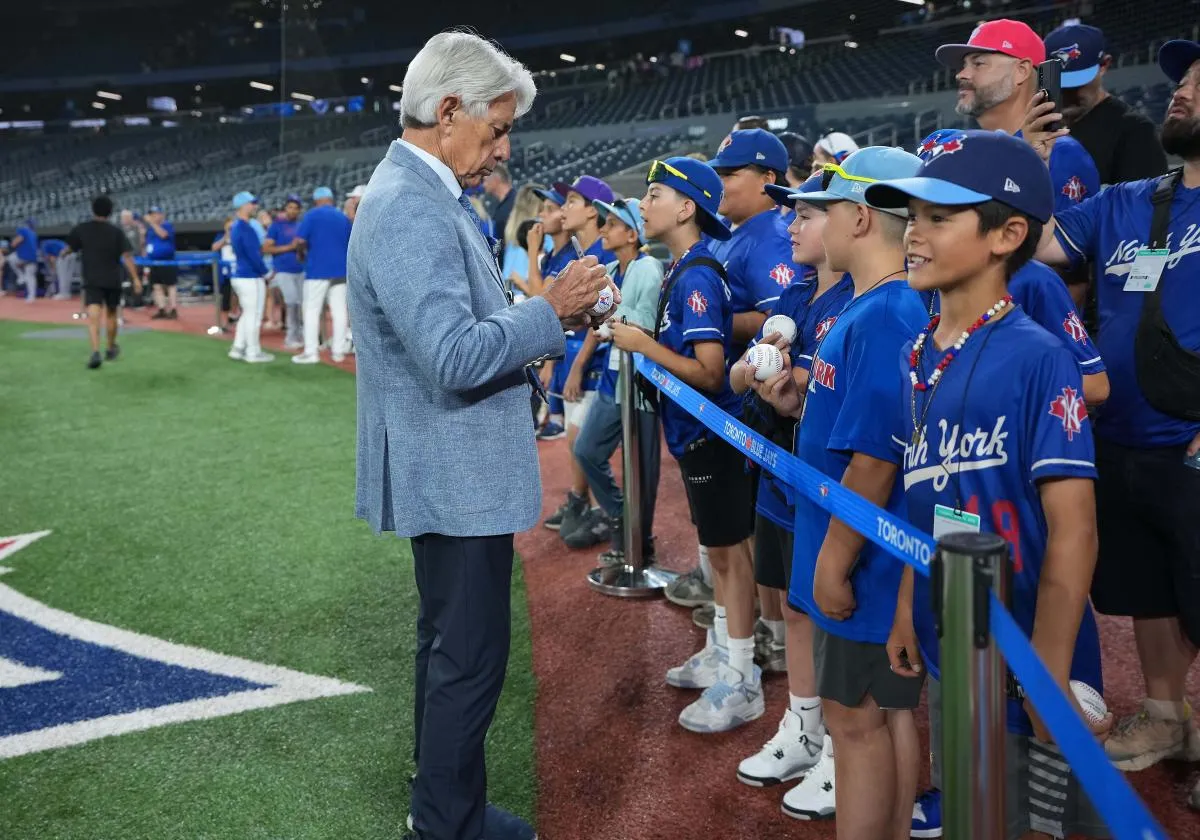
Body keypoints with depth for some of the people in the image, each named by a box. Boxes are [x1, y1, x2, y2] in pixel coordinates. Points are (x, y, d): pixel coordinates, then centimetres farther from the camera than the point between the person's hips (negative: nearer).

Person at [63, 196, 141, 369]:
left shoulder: (81, 229, 0)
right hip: (112, 280, 1)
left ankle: (95, 352, -31)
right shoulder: (116, 232, -1)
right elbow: (126, 256, -10)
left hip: (92, 281, -1)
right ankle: (111, 349, 34)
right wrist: (136, 278, -11)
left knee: (93, 316, -12)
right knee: (111, 314, 19)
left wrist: (64, 253, 34)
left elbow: (70, 248, 10)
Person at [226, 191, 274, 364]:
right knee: (254, 315, -1)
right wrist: (267, 272, -10)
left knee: (247, 314, 18)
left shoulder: (235, 226, 13)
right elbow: (253, 254, -20)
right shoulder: (245, 228, -18)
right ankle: (253, 353, 6)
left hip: (240, 276, 10)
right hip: (251, 278, -10)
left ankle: (238, 349, 19)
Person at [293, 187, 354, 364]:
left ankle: (311, 352, -3)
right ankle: (338, 351, 8)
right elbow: (350, 245, 15)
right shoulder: (344, 217, 11)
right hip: (340, 270, 4)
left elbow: (299, 241, -12)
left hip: (317, 270, -4)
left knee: (312, 310, 0)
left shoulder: (312, 215, -4)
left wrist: (303, 251, 8)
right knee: (339, 310, 6)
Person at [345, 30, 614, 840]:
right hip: (455, 476, -11)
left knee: (451, 645, 21)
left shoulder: (430, 196, 11)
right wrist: (554, 309, -18)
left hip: (454, 470, 11)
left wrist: (549, 315, 6)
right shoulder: (409, 210, -22)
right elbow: (457, 356, -29)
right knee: (471, 658, 1)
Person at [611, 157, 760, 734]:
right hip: (694, 431, 10)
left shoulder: (697, 277, -21)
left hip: (712, 431, -10)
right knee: (719, 548, 19)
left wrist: (644, 345, -22)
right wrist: (635, 333, 4)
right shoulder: (681, 270, 8)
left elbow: (709, 372, -26)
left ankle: (741, 683, 10)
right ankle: (720, 654, 33)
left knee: (728, 550, 0)